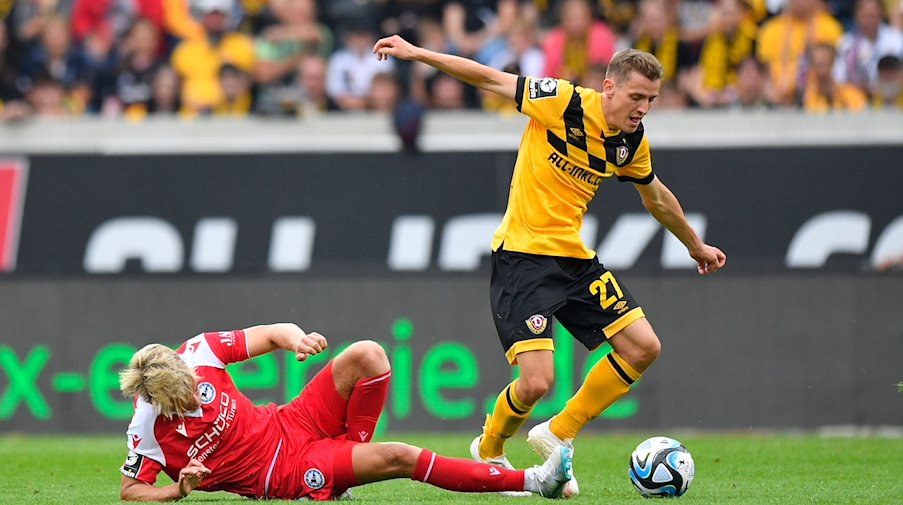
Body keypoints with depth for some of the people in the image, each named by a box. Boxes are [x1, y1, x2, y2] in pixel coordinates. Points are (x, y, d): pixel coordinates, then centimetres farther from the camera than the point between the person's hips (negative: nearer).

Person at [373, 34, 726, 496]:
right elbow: (491, 80, -9)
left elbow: (657, 198, 24)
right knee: (536, 383, -16)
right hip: (522, 255, -7)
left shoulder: (633, 144, 4)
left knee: (643, 348, -2)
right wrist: (417, 54, -11)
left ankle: (559, 434, 13)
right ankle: (489, 451, 17)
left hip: (574, 258, 7)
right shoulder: (565, 103, -15)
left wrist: (696, 246, 36)